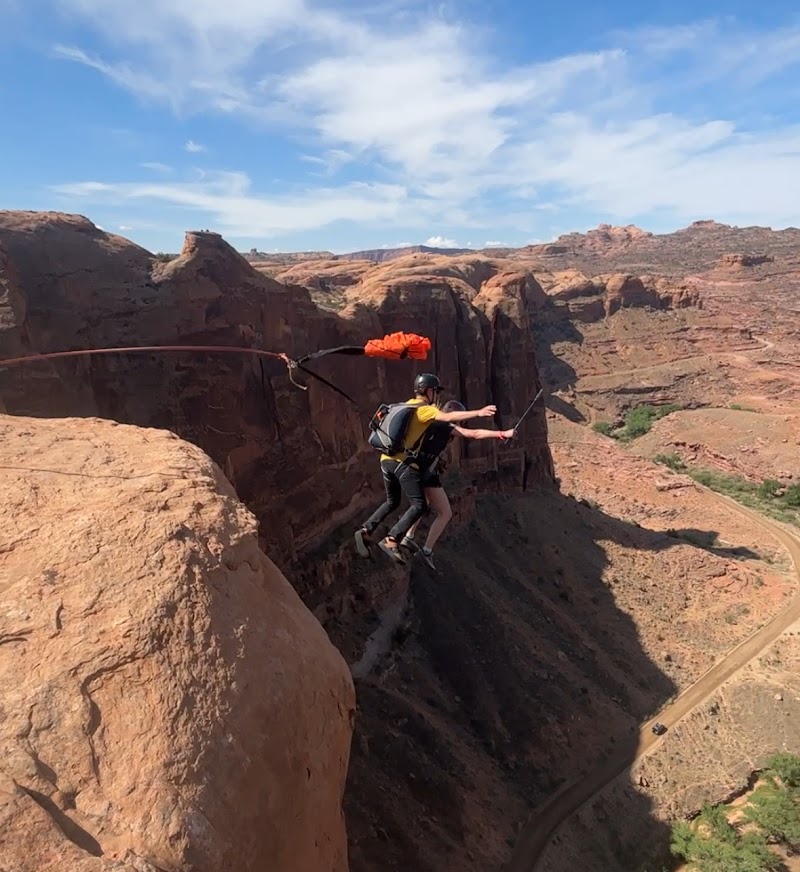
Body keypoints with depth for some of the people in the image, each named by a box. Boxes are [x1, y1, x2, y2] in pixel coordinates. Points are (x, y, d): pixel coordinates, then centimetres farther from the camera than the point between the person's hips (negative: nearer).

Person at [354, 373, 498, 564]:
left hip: (386, 459, 9)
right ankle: (391, 540, -17)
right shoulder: (424, 409, -6)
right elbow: (448, 417, -22)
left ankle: (365, 531, 12)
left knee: (392, 502, 23)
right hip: (403, 461, -9)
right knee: (419, 505, -7)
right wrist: (478, 413, -27)